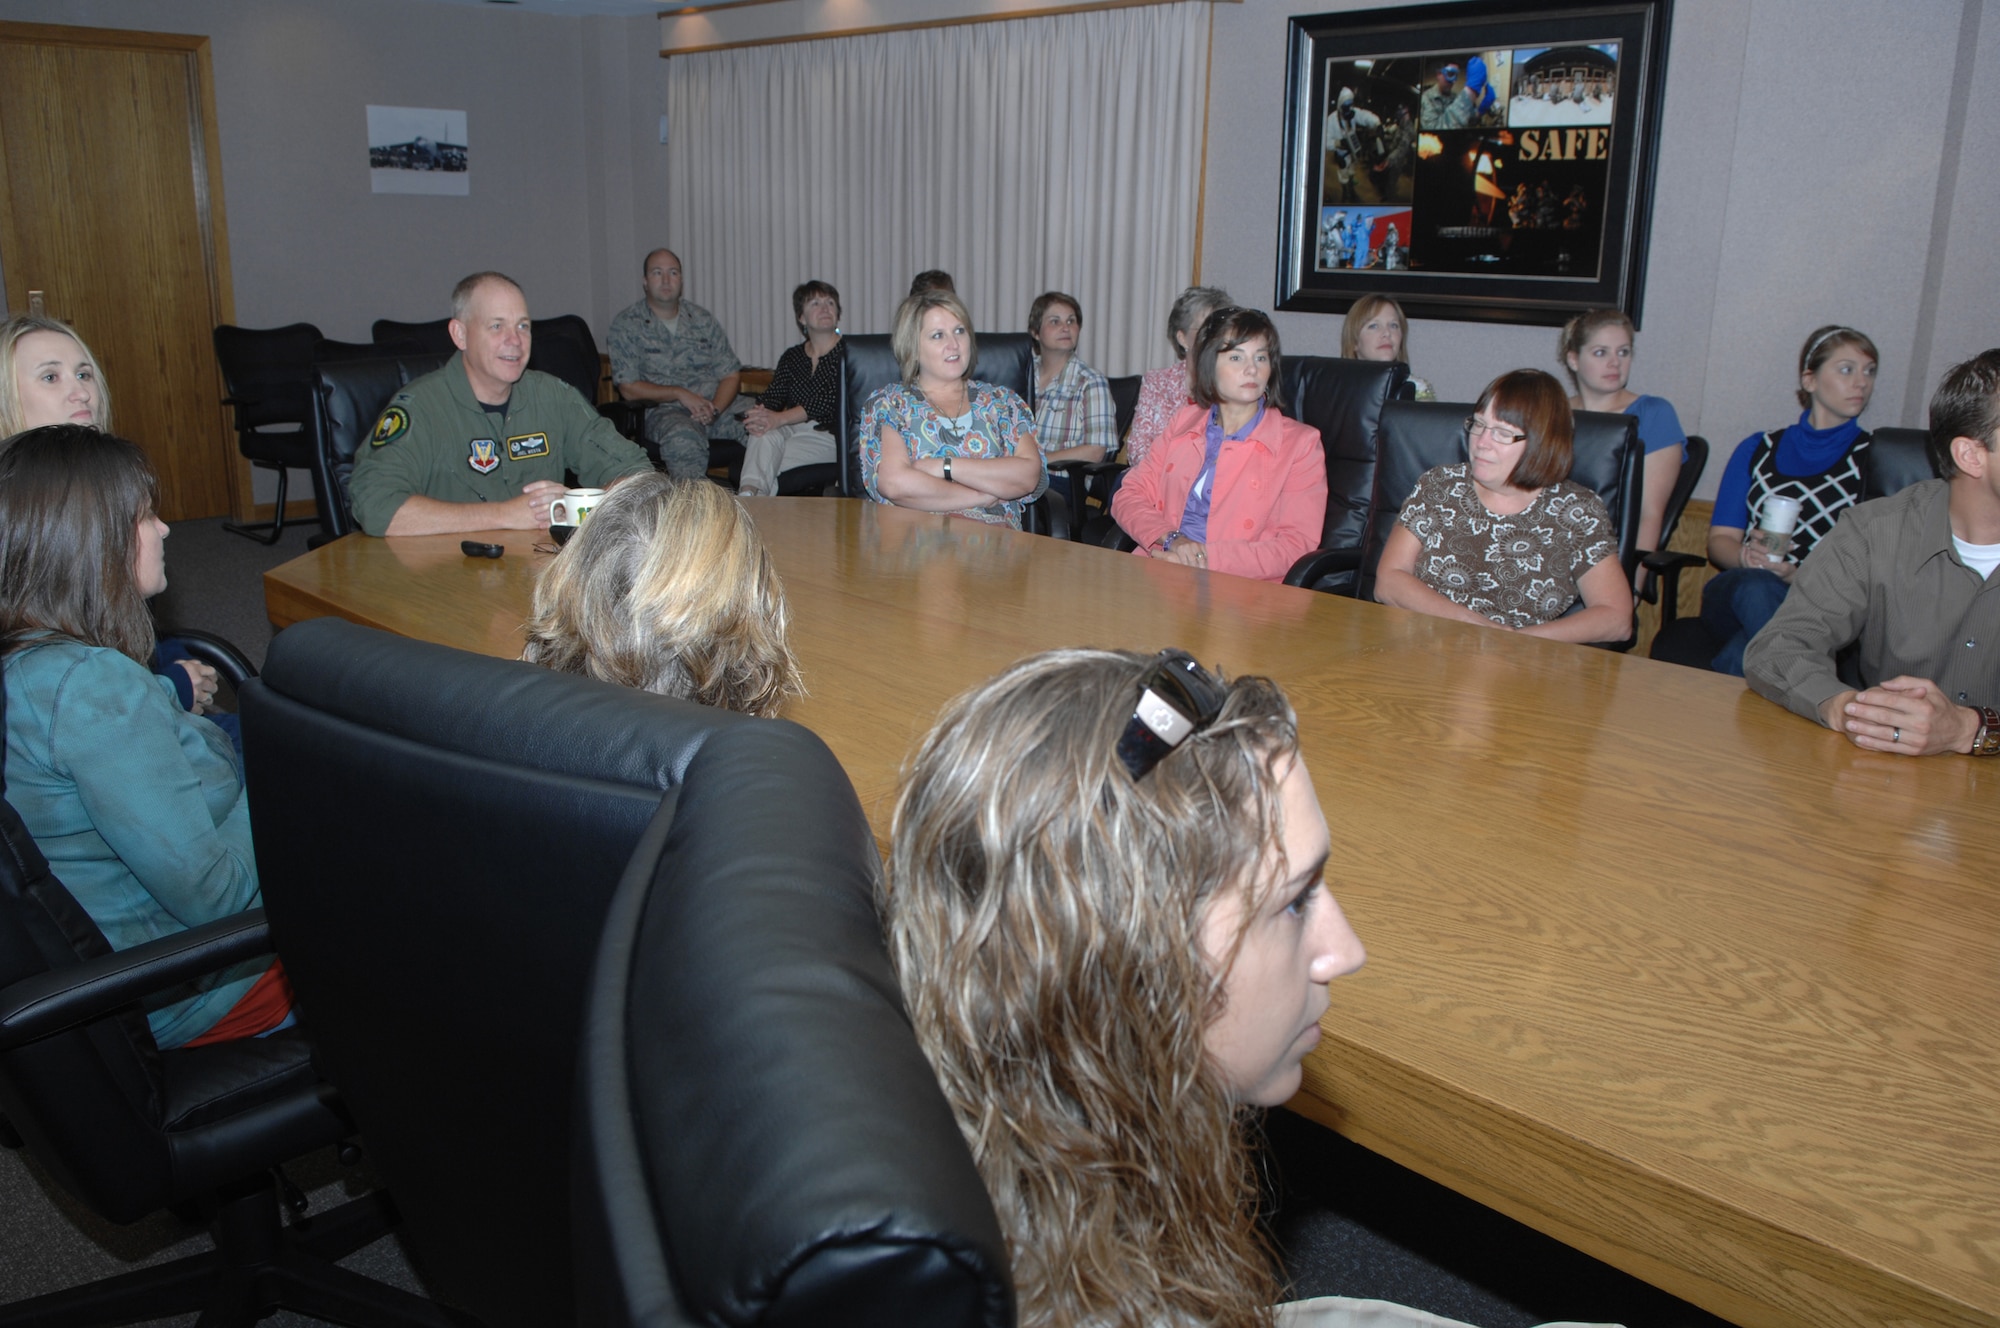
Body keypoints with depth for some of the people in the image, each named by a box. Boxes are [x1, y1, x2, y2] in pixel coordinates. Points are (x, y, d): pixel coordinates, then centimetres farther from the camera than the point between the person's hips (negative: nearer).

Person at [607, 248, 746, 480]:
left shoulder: (702, 319, 18)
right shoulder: (627, 324, 7)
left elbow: (731, 374, 13)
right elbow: (628, 388, 0)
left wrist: (714, 409, -7)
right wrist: (678, 393, -12)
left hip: (717, 405, 5)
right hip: (664, 410, -5)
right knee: (683, 437, -41)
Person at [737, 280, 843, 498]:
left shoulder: (847, 353, 2)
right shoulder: (792, 356, 21)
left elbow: (828, 403, -12)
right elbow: (772, 396, 9)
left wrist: (779, 418, -23)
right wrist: (757, 415, -17)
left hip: (827, 435, -4)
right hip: (791, 430, 4)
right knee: (764, 435, -32)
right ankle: (750, 497, -45)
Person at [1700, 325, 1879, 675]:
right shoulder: (1758, 450, 21)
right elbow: (1720, 539, 13)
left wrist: (1797, 576, -17)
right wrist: (1747, 556, -11)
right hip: (1735, 593, 2)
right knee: (1756, 588, -37)